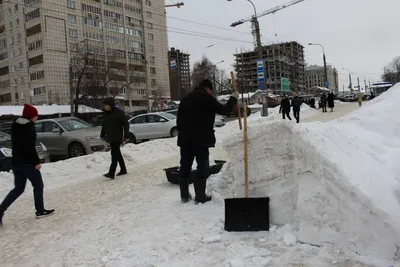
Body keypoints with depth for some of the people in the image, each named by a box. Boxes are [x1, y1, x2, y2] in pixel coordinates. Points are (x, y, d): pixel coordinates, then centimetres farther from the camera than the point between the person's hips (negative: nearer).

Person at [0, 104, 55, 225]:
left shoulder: (15, 125, 12)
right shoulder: (29, 127, -16)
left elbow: (16, 144, 18)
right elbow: (30, 147, -21)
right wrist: (36, 162, -17)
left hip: (16, 162, 8)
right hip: (27, 162, -8)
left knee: (18, 188, 14)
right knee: (38, 186, 9)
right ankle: (40, 211, 18)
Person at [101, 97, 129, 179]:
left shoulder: (119, 112, -11)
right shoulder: (106, 113, 10)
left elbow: (126, 124, -9)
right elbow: (104, 125, 20)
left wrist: (126, 136, -12)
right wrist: (102, 135, 18)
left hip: (117, 137, -8)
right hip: (110, 137, 8)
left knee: (114, 154, -13)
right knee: (117, 154, 15)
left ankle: (111, 173, -16)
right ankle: (123, 170, 28)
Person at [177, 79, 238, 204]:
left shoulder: (185, 98, 16)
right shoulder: (206, 97, -5)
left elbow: (179, 119, 15)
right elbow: (224, 110, -1)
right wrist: (233, 98, 13)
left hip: (185, 138, 7)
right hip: (201, 138, -6)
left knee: (185, 166, 11)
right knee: (202, 166, 2)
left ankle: (184, 195, 17)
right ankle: (200, 197, 4)